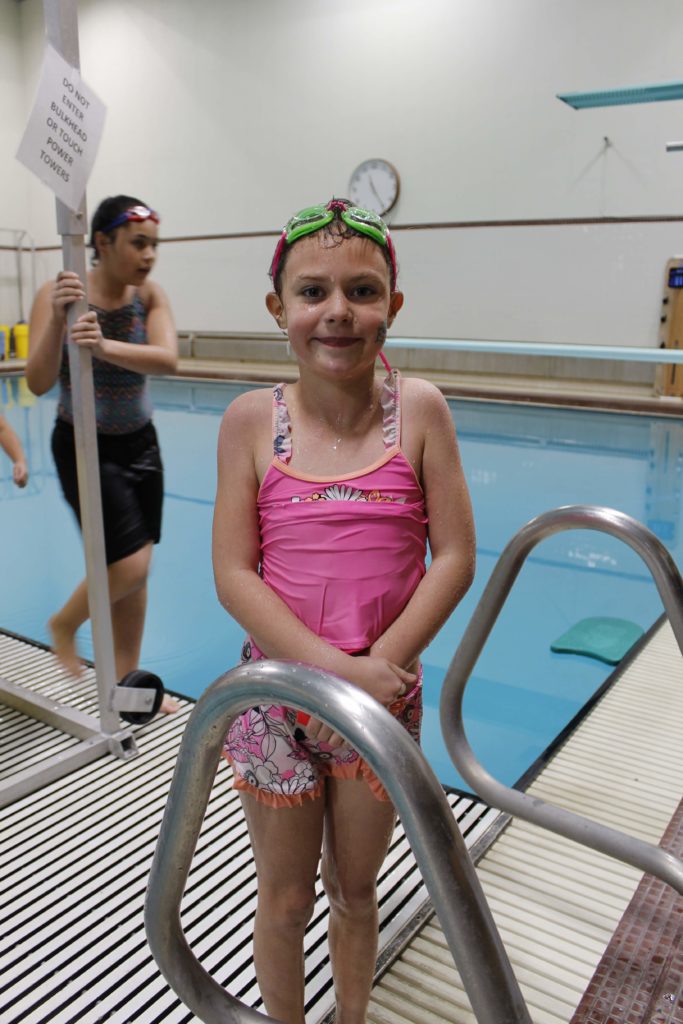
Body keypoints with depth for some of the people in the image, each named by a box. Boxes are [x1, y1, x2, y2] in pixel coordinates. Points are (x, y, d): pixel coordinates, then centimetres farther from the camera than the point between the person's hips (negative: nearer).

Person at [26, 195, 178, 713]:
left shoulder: (150, 294, -4)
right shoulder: (57, 293, -13)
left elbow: (168, 358, -23)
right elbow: (38, 383, -21)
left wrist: (106, 347, -40)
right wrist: (59, 318, -35)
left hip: (140, 443, 4)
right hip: (85, 447, -4)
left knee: (135, 569, 9)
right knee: (129, 564, -11)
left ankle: (125, 678, 25)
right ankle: (64, 625, 20)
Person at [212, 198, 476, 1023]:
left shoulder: (418, 410, -8)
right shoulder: (252, 419, -9)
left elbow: (454, 557, -8)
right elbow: (233, 574, -11)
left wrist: (379, 667, -18)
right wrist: (334, 669, -20)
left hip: (383, 698, 1)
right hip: (276, 695, 0)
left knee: (354, 888, 23)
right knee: (286, 898, 19)